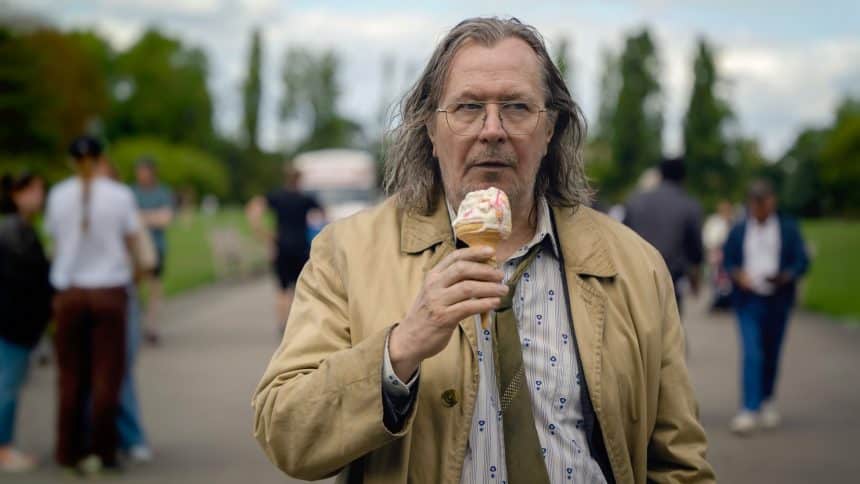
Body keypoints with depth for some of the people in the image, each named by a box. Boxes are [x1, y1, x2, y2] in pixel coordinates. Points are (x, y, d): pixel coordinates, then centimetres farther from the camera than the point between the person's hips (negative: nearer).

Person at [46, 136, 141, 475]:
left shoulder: (58, 195, 0)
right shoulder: (120, 196, -6)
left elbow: (56, 242, 3)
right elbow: (130, 245, 0)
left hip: (69, 292, 2)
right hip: (109, 291, -2)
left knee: (71, 375, 10)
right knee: (106, 375, 5)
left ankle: (70, 451, 15)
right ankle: (101, 452, 7)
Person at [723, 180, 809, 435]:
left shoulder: (788, 229, 4)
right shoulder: (738, 231, 7)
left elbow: (802, 261, 1)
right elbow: (727, 261, 9)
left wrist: (785, 276, -17)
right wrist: (738, 275, -12)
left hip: (777, 301, 1)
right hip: (748, 300, -1)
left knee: (772, 354, 10)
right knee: (751, 354, -12)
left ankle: (767, 400, 31)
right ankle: (749, 410, -15)